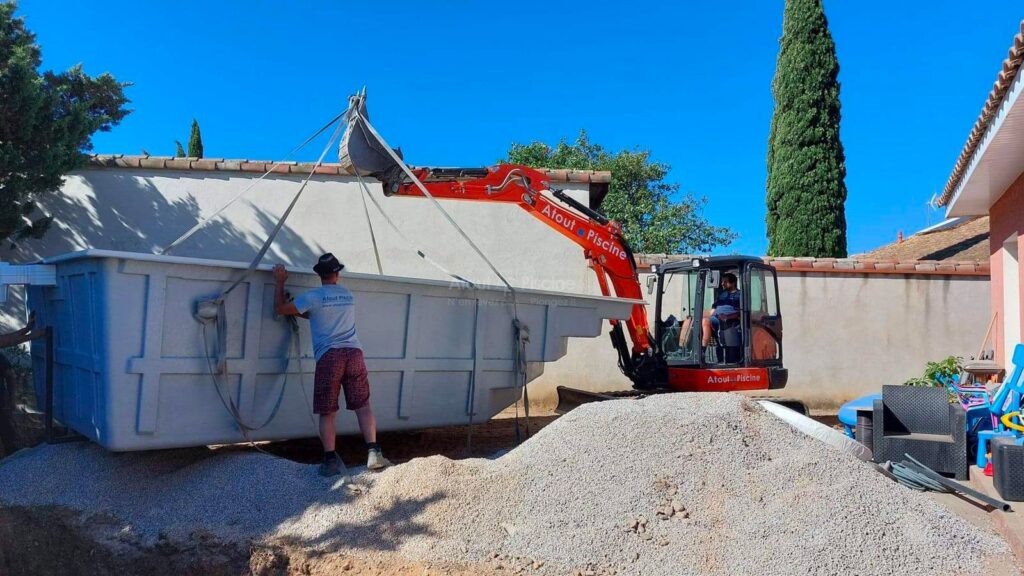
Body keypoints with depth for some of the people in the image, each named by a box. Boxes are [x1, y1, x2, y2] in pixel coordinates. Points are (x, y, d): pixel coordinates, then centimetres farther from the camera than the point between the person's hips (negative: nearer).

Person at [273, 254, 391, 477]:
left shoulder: (313, 296, 2)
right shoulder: (349, 295, 19)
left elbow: (281, 309, 12)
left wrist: (280, 282, 22)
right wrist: (300, 311, 37)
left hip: (328, 356, -3)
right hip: (354, 352, 3)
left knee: (327, 413, 3)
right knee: (363, 405, 4)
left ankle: (331, 460, 1)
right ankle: (374, 452, -3)